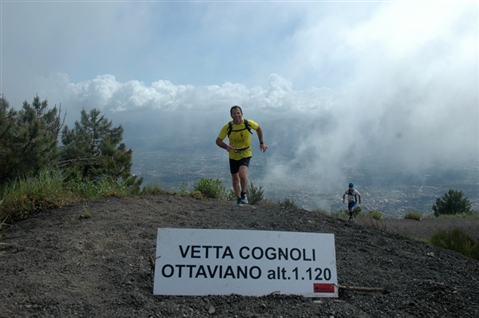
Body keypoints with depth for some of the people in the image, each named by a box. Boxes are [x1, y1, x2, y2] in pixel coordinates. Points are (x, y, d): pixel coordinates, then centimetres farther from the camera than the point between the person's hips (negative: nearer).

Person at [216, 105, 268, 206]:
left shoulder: (248, 123, -15)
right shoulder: (227, 127, -16)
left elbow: (258, 128, 7)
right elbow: (218, 140, -10)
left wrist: (262, 143, 5)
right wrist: (226, 146, -30)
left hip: (246, 155, -2)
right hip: (233, 156, 2)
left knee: (242, 174, -25)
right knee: (235, 179, 10)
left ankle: (244, 194, 1)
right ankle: (239, 199, 32)